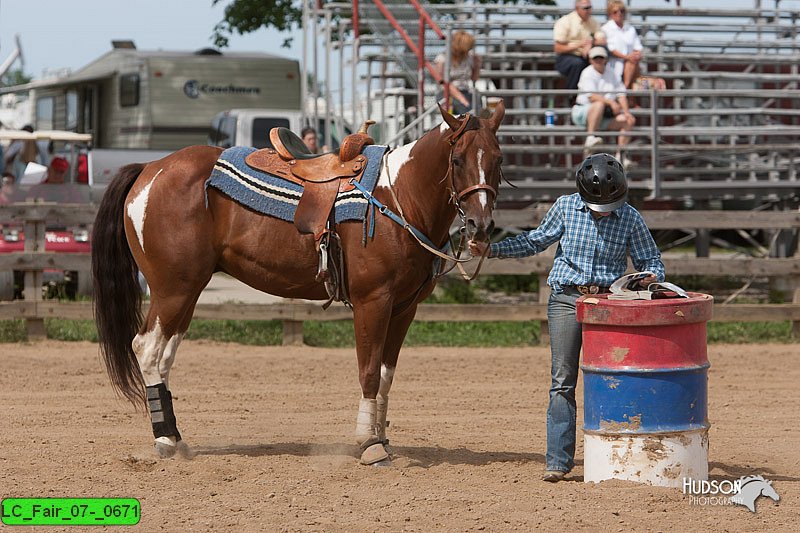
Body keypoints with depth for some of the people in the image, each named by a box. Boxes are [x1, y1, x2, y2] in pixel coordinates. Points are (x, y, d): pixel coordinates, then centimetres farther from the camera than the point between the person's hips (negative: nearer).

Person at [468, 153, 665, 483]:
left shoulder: (630, 218, -3)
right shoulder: (566, 207, -1)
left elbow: (650, 260, 6)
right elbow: (536, 241, 12)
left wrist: (652, 276, -17)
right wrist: (492, 250, 5)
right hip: (567, 298, 1)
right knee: (562, 381, -3)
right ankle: (558, 461, -2)